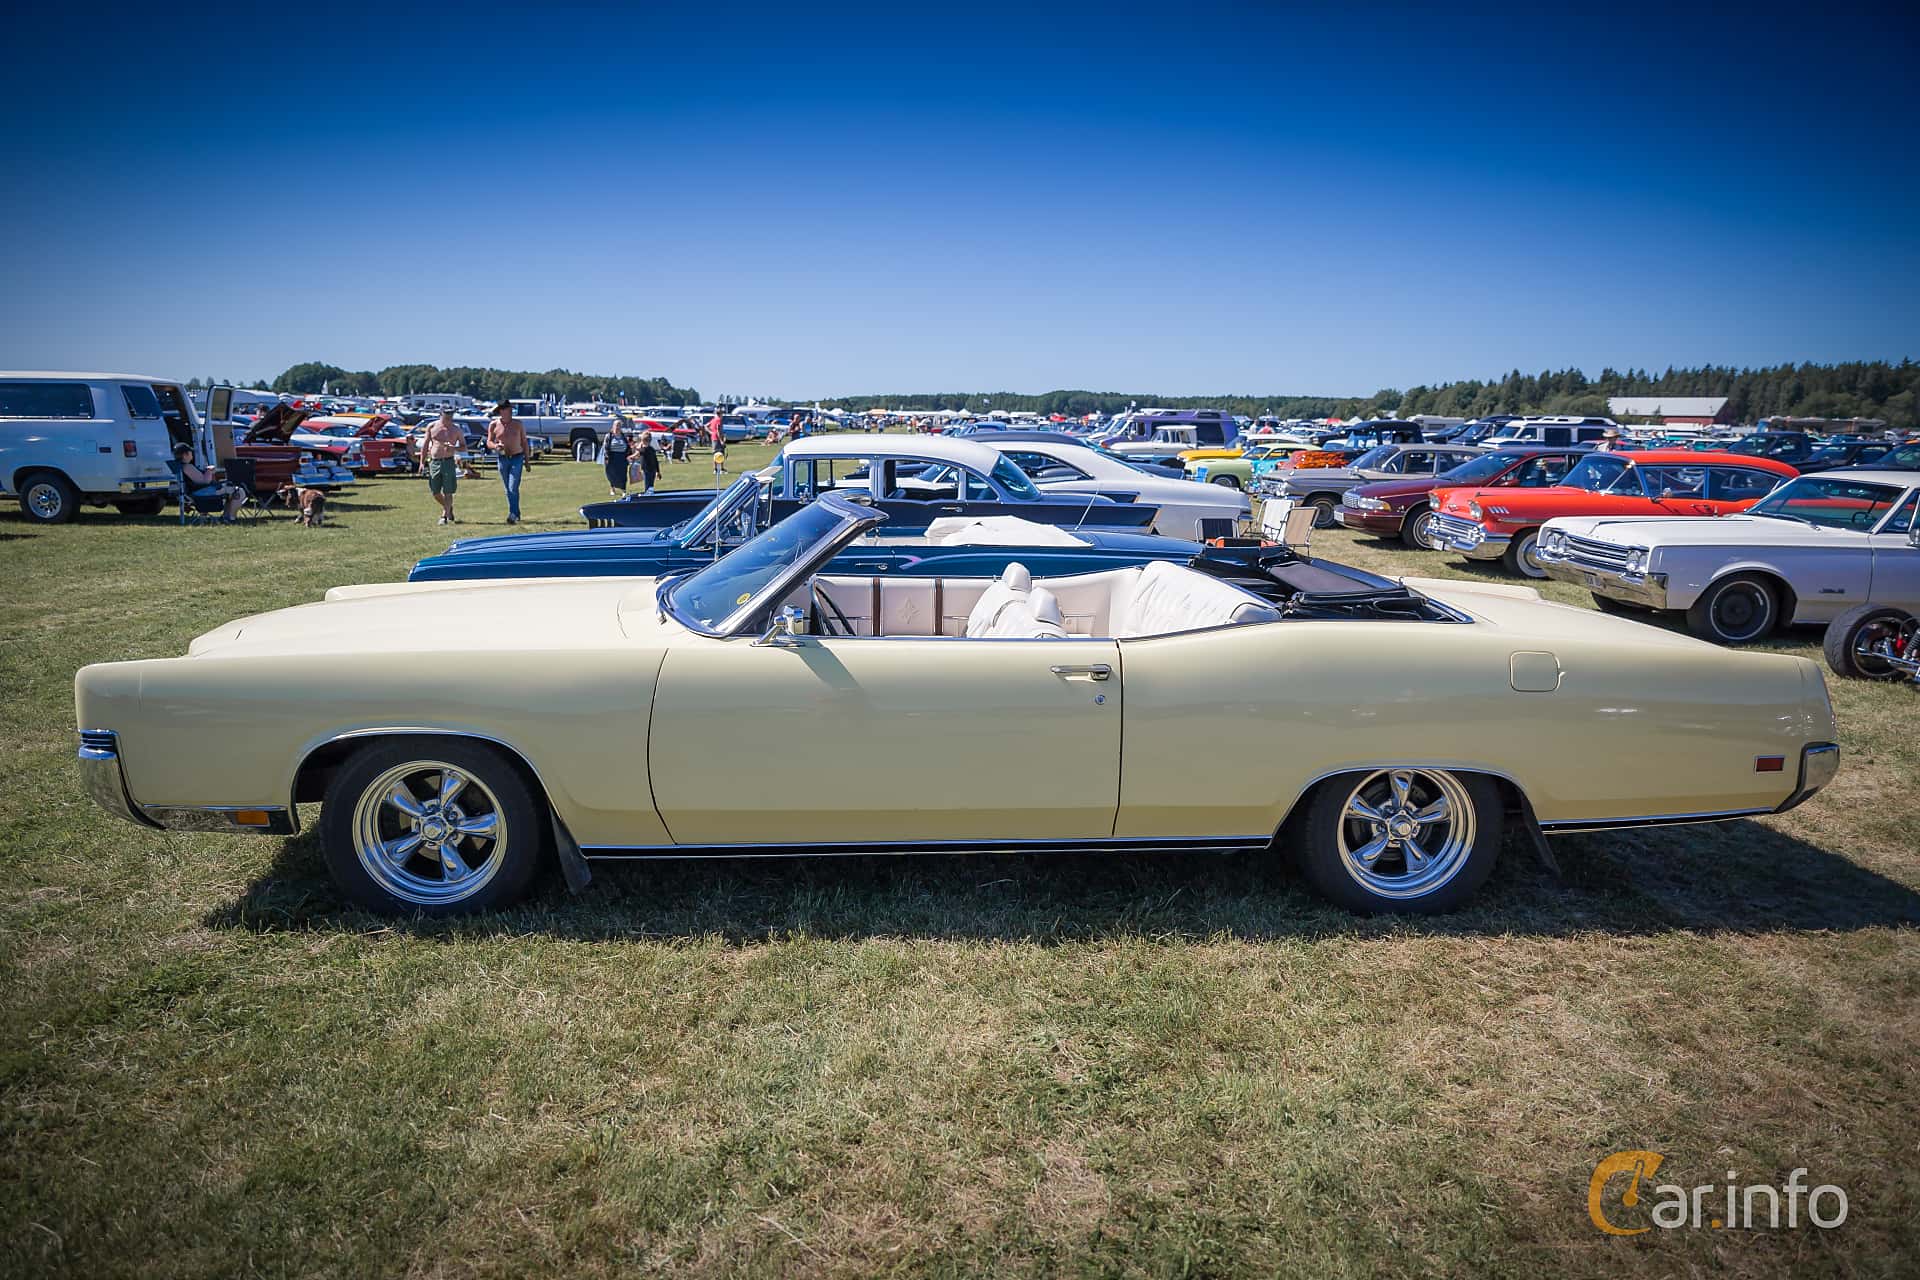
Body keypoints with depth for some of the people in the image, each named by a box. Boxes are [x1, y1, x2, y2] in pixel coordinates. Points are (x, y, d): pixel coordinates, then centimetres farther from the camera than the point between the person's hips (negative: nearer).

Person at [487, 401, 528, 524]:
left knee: (513, 489, -14)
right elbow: (489, 442, 5)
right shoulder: (494, 425, 1)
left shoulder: (518, 424, 1)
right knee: (508, 490, 8)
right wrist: (496, 446, -20)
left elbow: (524, 442, 8)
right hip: (502, 459, 2)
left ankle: (513, 515, -17)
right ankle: (516, 514, 19)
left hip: (517, 458, -2)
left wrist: (526, 461, 8)